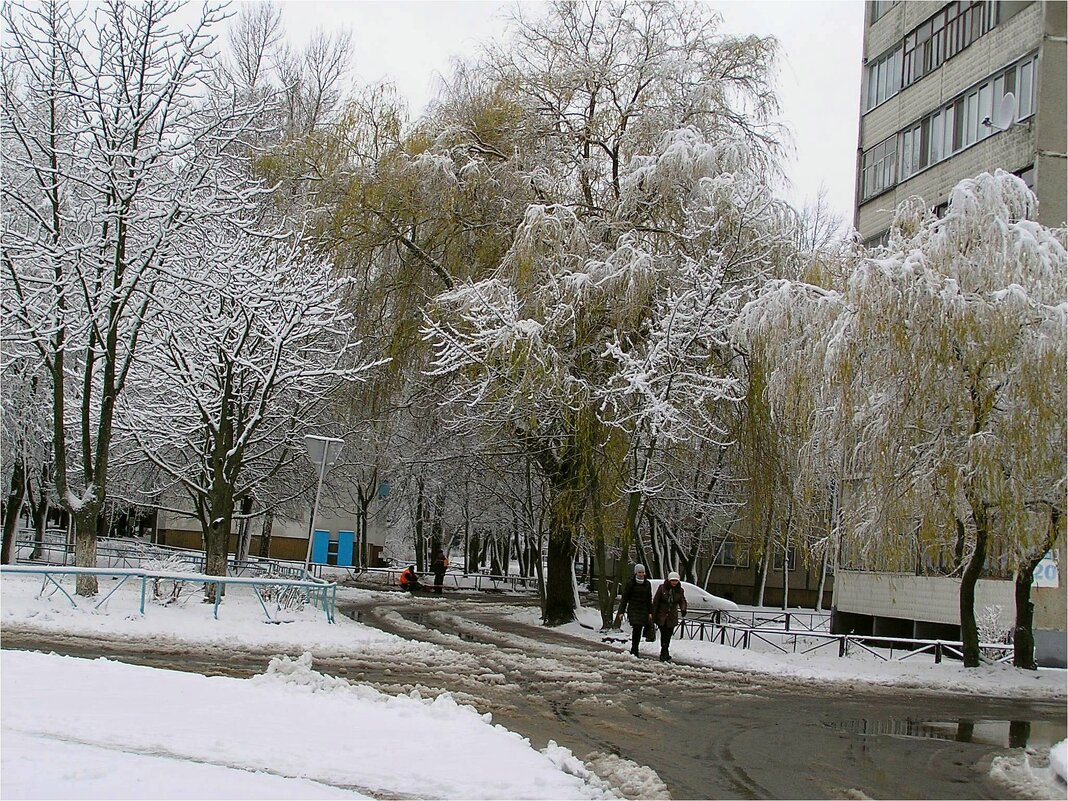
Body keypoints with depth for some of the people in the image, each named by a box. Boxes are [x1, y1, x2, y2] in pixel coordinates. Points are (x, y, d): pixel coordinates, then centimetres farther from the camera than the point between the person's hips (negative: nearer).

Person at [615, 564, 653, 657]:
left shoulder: (647, 584, 9)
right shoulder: (630, 583, -3)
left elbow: (649, 599, 15)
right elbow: (624, 598, -1)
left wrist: (650, 613, 9)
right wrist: (621, 612, -6)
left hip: (643, 610, 4)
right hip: (633, 610, -4)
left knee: (639, 631, 4)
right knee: (636, 628, -17)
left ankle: (634, 650, 13)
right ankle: (634, 651, -14)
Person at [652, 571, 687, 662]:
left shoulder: (680, 590, 4)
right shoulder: (662, 588, -5)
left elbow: (682, 601, -2)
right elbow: (655, 601, -3)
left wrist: (683, 609, -25)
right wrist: (653, 615, -6)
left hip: (672, 617, 3)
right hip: (661, 616, -3)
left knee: (668, 636, 5)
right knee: (664, 635, -10)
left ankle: (663, 654, 17)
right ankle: (665, 655, -8)